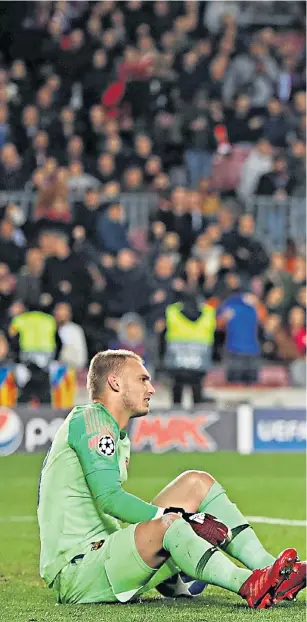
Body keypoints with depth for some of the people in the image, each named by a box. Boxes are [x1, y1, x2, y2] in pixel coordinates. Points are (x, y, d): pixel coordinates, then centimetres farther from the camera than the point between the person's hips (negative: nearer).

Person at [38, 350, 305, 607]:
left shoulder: (119, 438, 23)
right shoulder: (90, 419, -9)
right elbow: (109, 499, -20)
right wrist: (184, 519, -23)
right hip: (74, 573, -10)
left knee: (197, 483, 4)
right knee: (166, 525, -36)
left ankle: (267, 567, -11)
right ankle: (250, 586, -45)